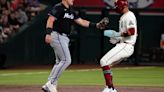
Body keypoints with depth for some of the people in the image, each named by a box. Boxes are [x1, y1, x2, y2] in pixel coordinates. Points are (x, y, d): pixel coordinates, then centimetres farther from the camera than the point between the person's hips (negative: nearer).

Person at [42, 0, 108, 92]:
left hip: (64, 38, 10)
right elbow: (50, 20, -20)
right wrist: (48, 33, -34)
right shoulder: (58, 8, -10)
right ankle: (51, 83, -11)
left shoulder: (71, 10, 17)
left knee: (60, 62, 12)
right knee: (66, 60, -13)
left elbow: (81, 21, 16)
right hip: (57, 36, -10)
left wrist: (96, 25, 7)